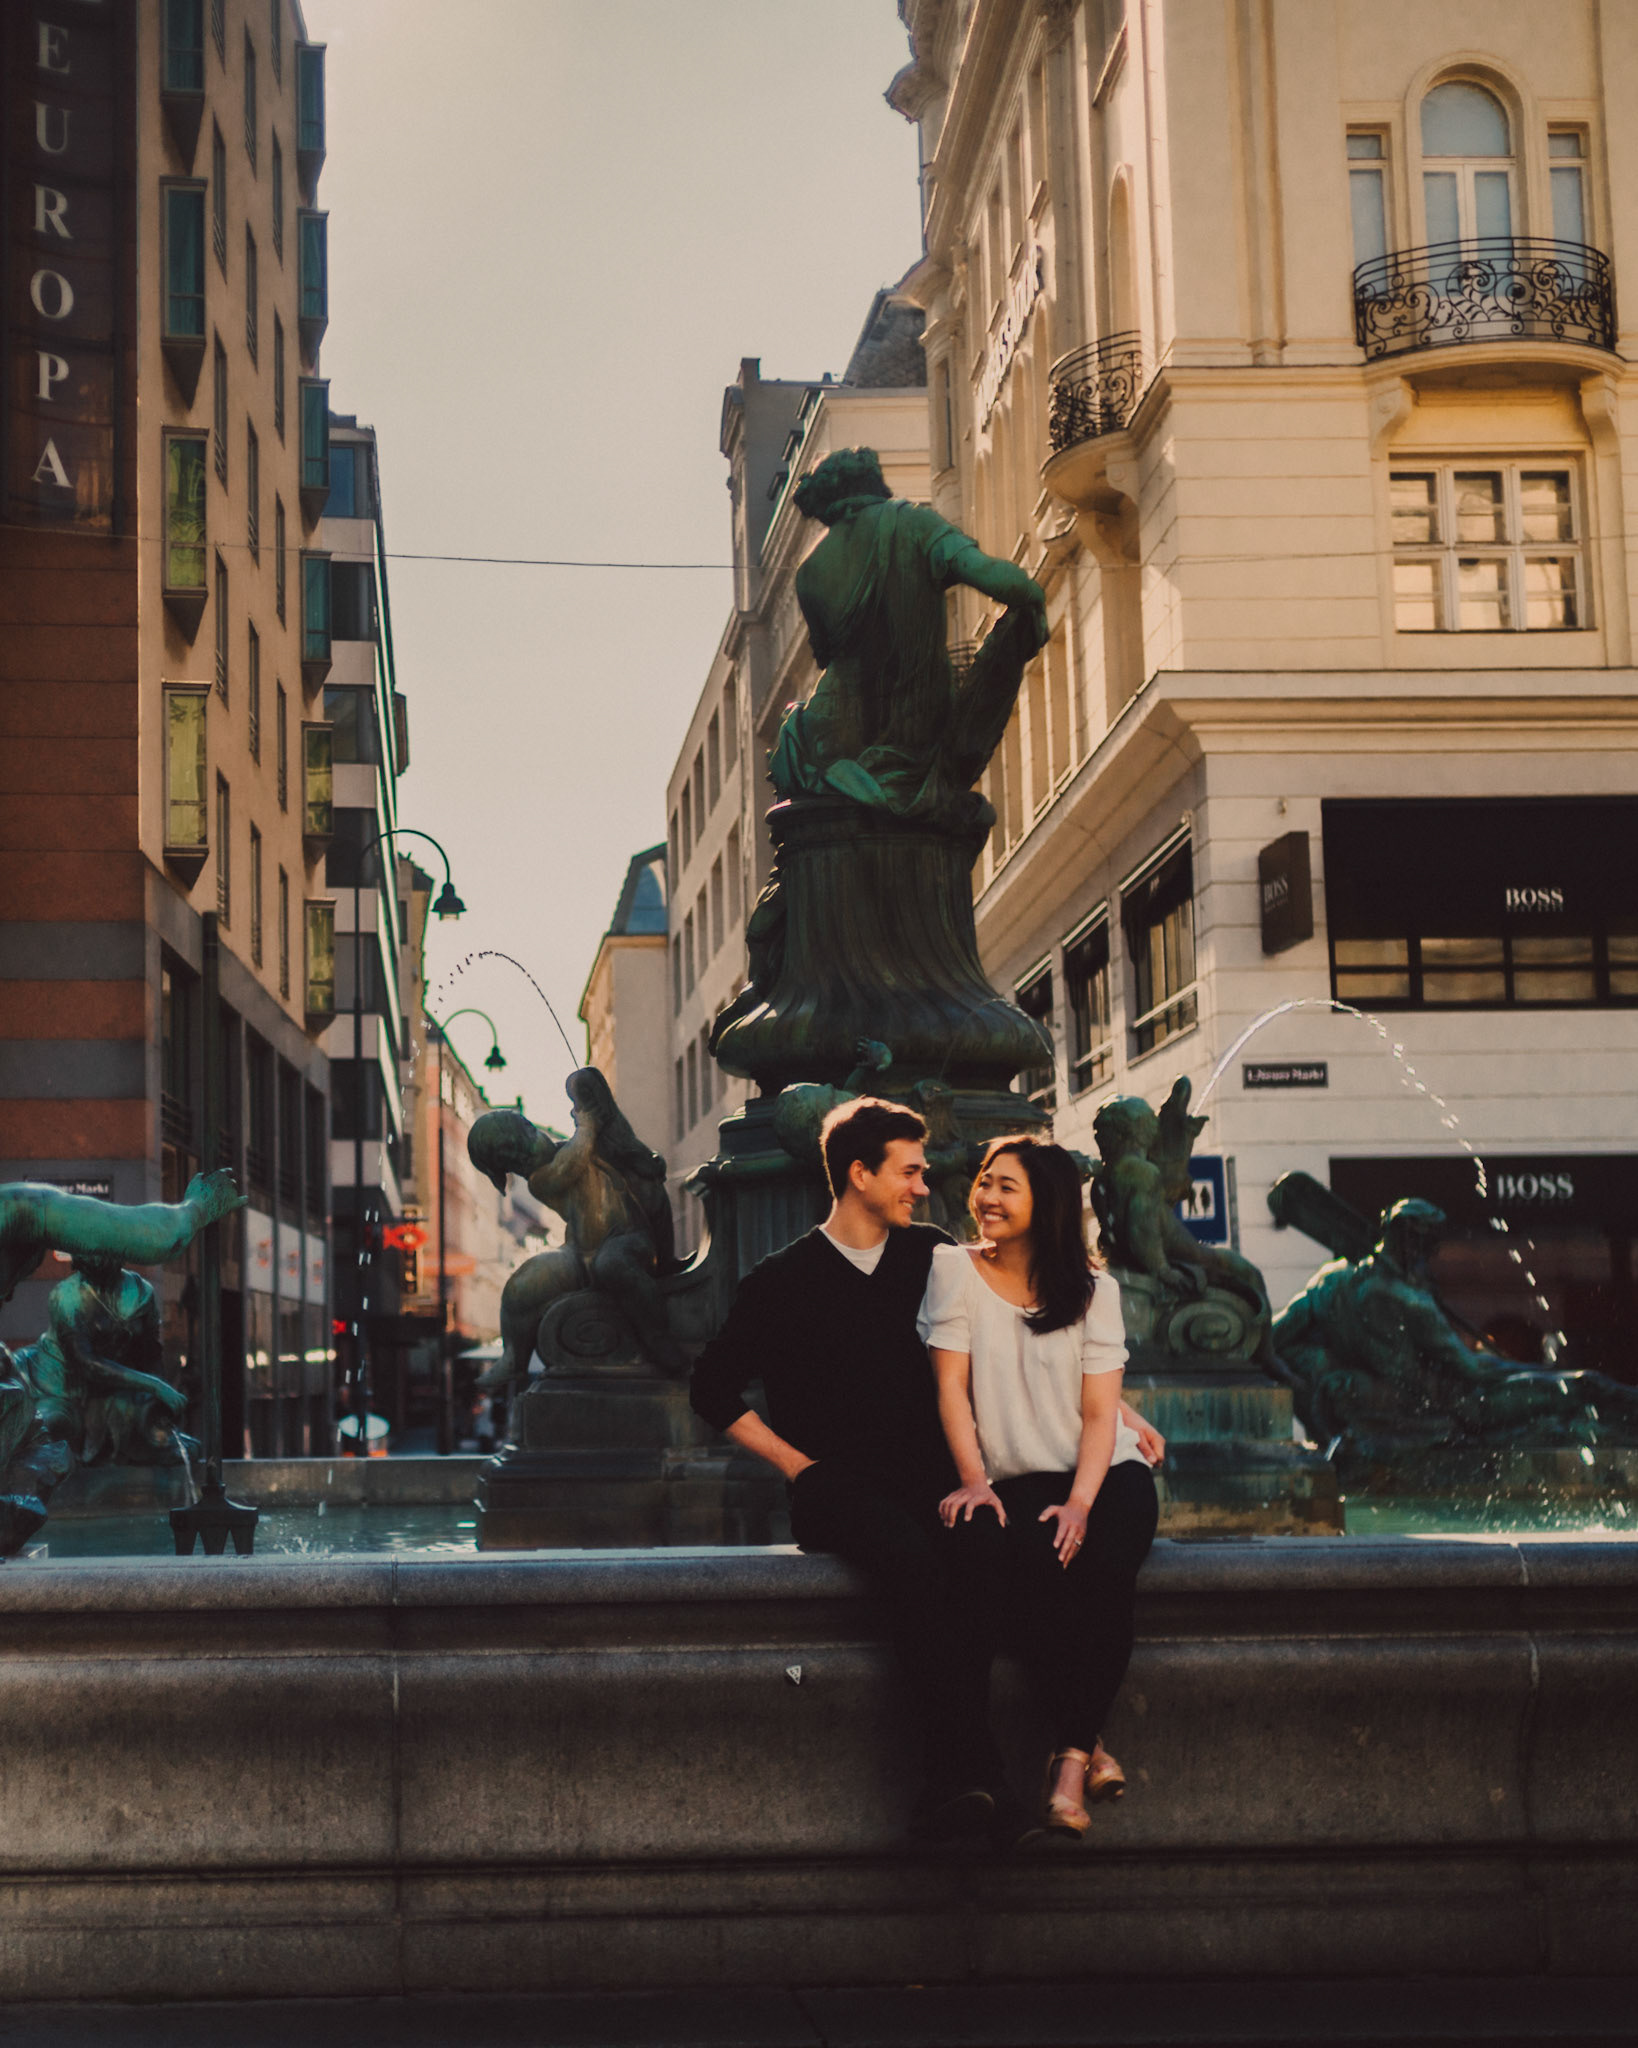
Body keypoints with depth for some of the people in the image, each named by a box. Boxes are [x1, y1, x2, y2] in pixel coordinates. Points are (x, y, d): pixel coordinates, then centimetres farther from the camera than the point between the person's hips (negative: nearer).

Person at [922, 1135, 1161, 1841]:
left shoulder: (1092, 1291, 7)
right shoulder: (954, 1270, 6)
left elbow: (1100, 1412, 0)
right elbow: (951, 1386, -1)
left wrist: (1079, 1503, -16)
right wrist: (974, 1480, -16)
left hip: (1107, 1472, 1)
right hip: (1019, 1481, -1)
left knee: (1106, 1567, -32)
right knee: (1032, 1564, -34)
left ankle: (1069, 1756, -26)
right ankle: (1089, 1743, -26)